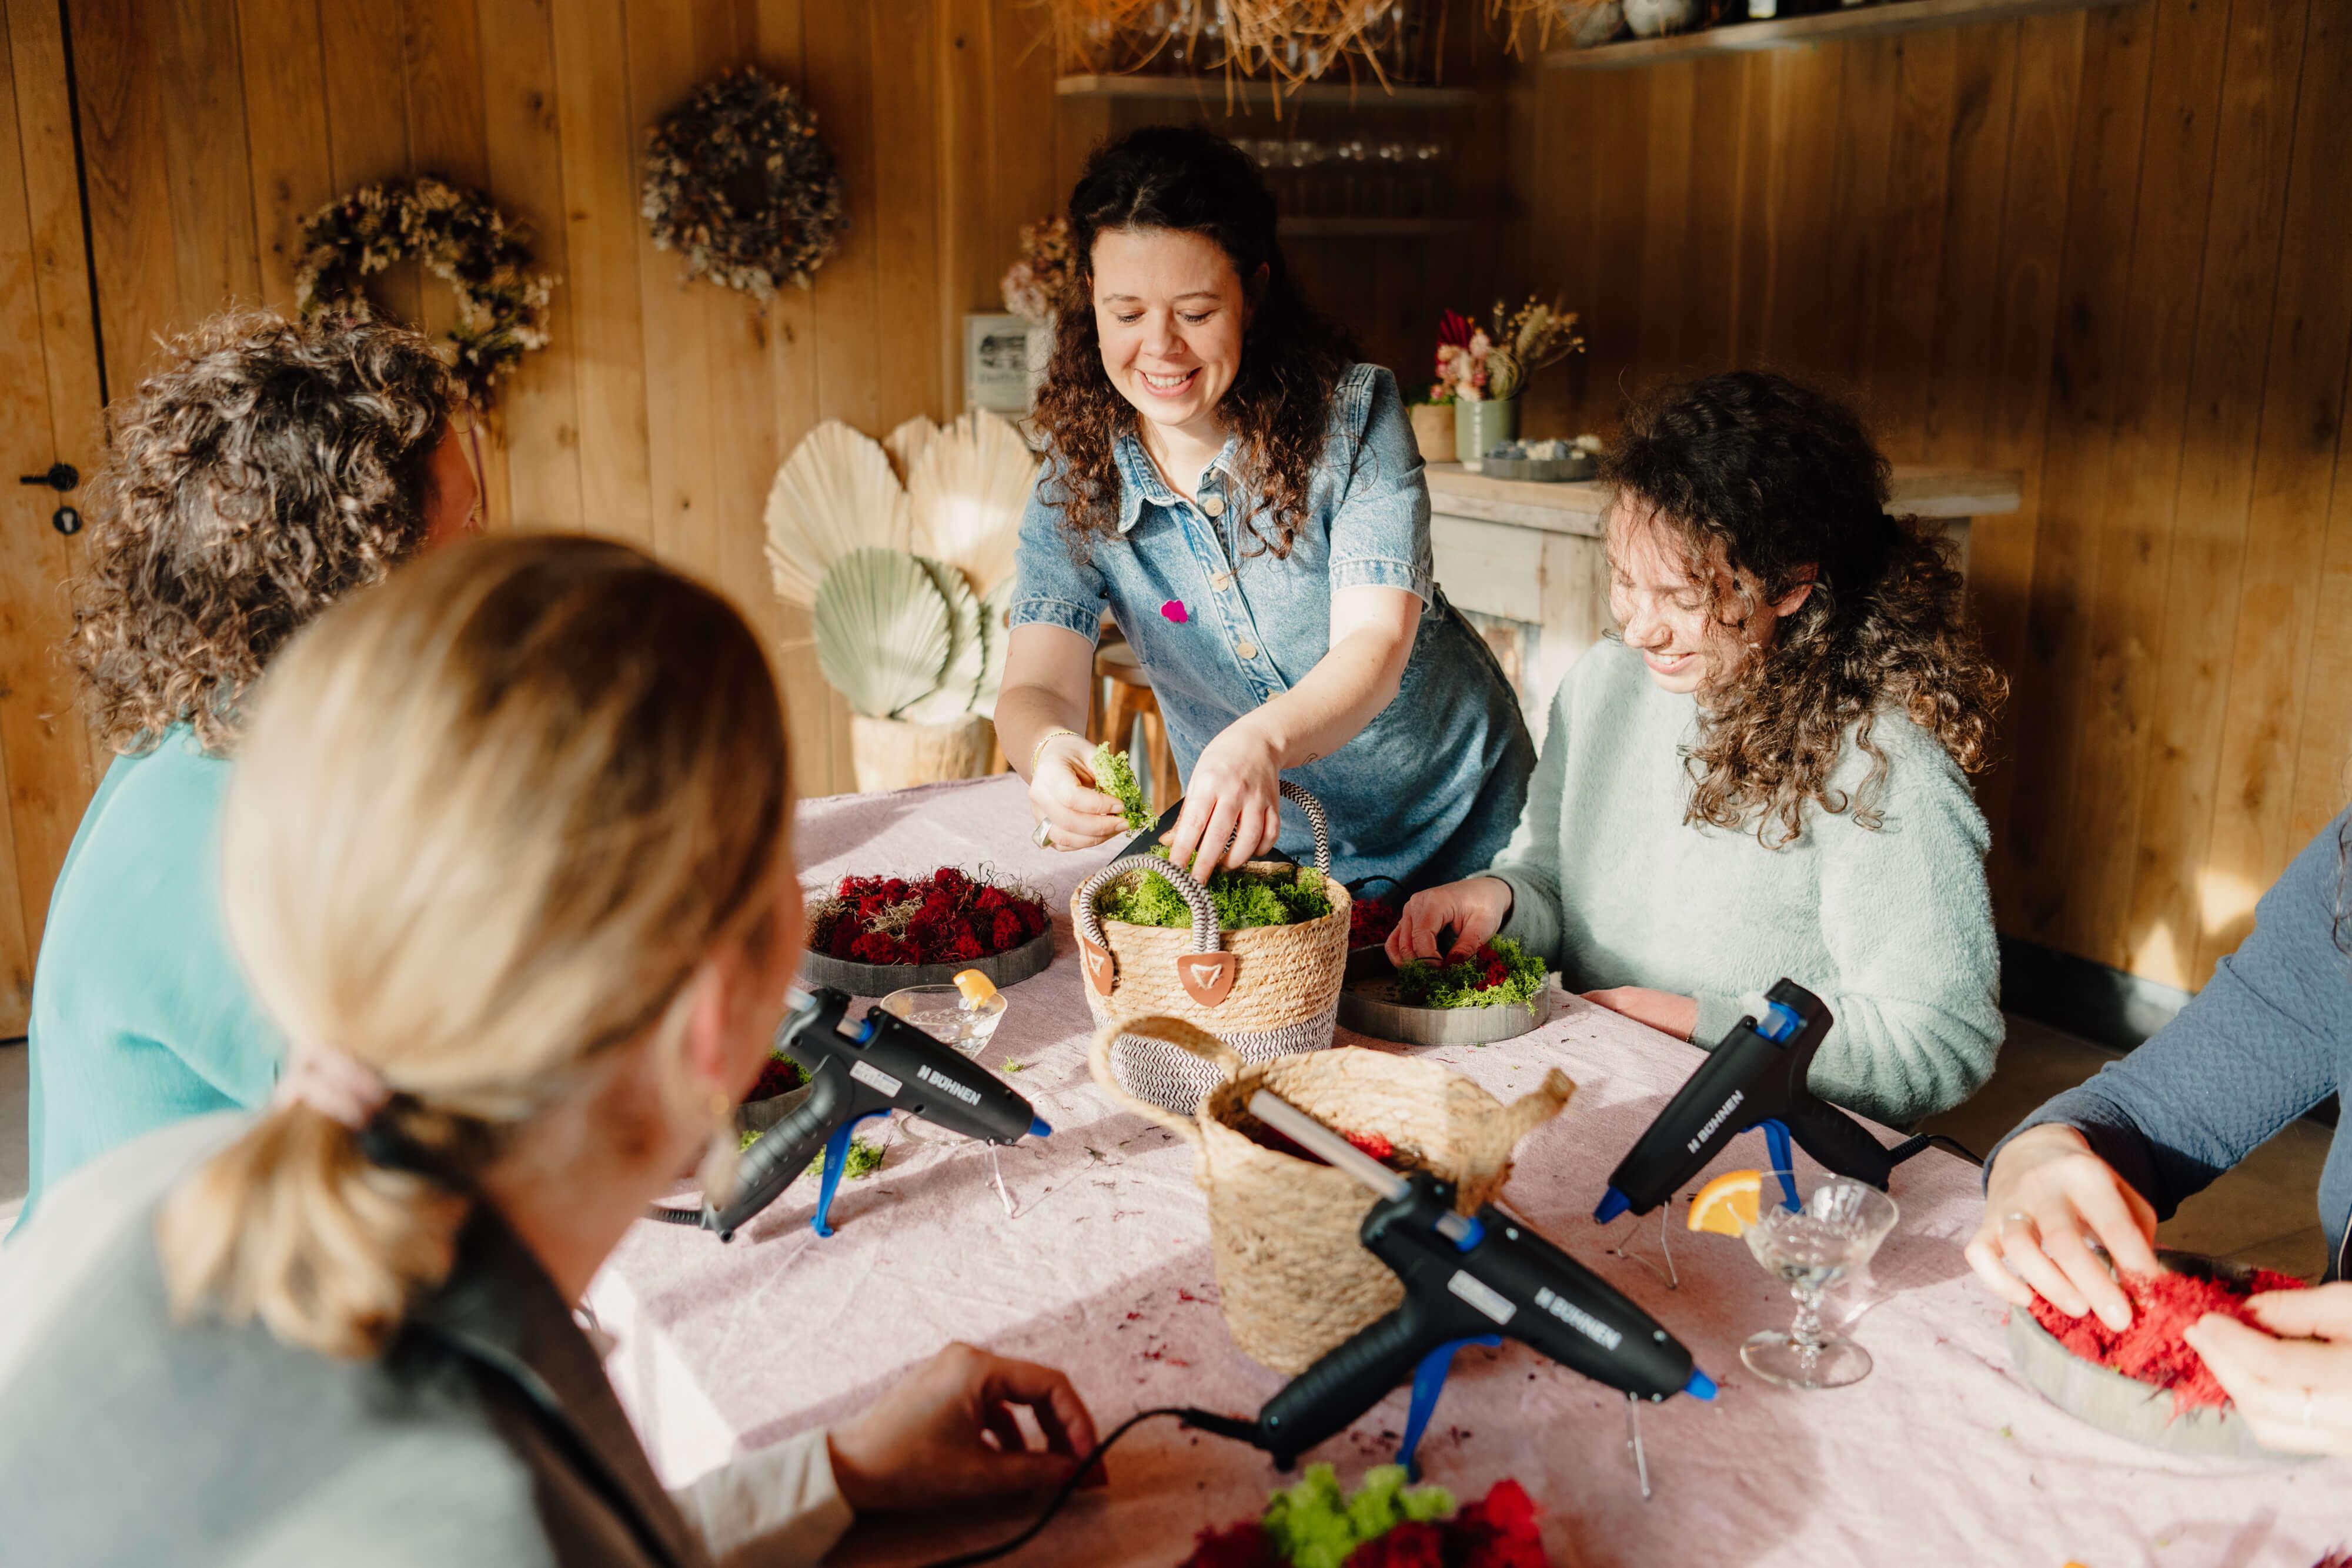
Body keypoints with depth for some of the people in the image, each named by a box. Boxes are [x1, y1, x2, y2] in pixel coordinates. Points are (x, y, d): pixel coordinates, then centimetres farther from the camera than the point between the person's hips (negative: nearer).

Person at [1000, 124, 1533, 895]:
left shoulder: (1353, 416, -16)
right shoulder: (1076, 484, -8)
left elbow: (1375, 647, -27)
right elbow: (1036, 687, -18)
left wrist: (1260, 742, -49)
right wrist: (1048, 749, -44)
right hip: (1258, 853, 3)